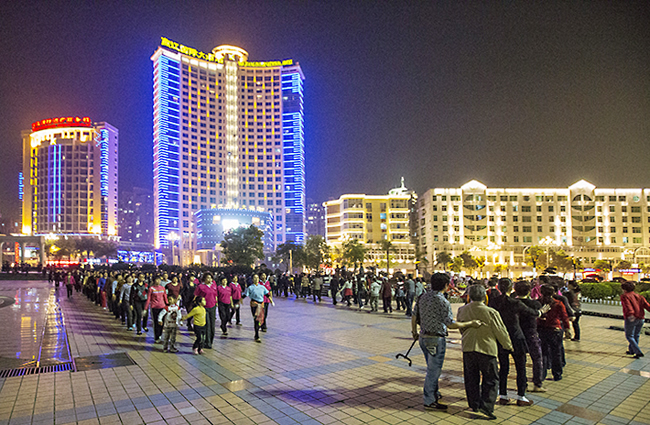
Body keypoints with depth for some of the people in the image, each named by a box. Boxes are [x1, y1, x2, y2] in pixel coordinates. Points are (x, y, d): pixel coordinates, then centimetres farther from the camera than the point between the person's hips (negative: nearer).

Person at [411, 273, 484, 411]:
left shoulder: (423, 297, 4)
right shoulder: (442, 302, -19)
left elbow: (414, 317, 10)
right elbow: (451, 324, -19)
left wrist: (414, 332, 24)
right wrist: (471, 323, -10)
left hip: (423, 337, 8)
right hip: (436, 339, -8)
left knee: (432, 368, 23)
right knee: (433, 370, 4)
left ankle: (434, 393, 38)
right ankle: (429, 401, 14)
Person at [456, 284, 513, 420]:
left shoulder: (462, 310, -3)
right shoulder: (491, 312, -17)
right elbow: (501, 332, -6)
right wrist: (508, 346, 12)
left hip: (467, 348, 4)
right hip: (487, 348, -4)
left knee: (471, 378, 16)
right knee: (491, 379, 9)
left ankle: (474, 404, 24)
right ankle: (486, 406, 2)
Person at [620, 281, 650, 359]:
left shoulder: (624, 296, -3)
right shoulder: (639, 296, 15)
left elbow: (628, 305, -21)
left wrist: (630, 314, -34)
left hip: (631, 319, -7)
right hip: (641, 319, 7)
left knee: (629, 336, 4)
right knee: (636, 335, 20)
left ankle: (638, 352, -6)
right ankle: (631, 350, 33)